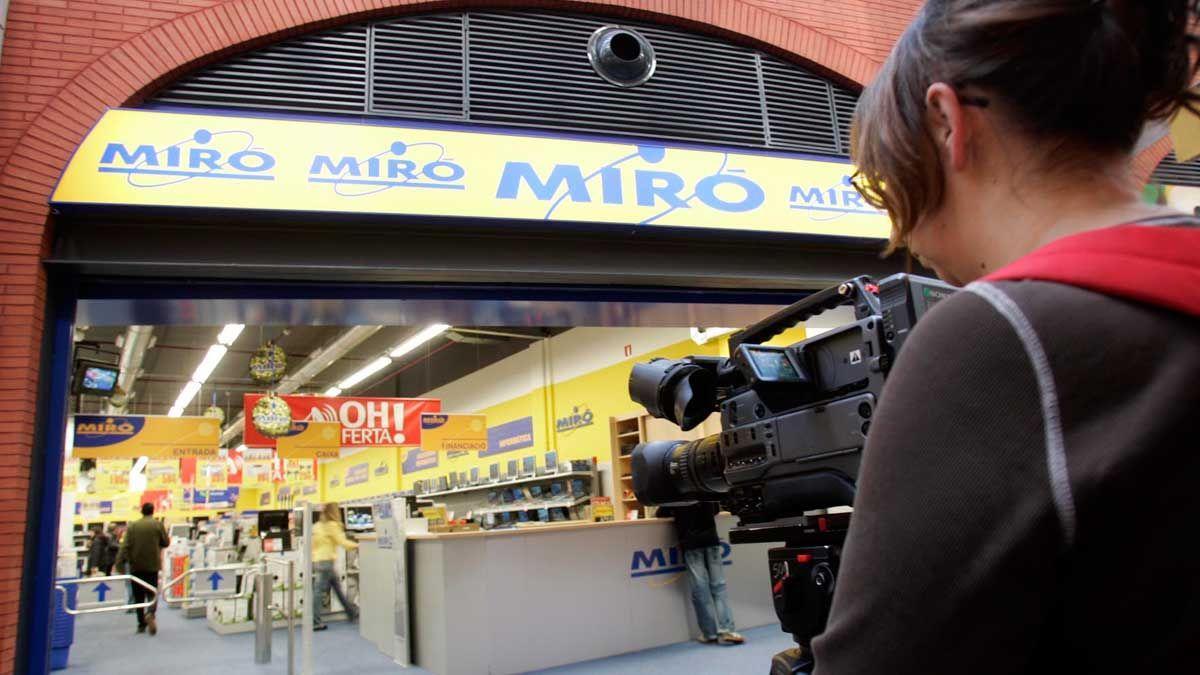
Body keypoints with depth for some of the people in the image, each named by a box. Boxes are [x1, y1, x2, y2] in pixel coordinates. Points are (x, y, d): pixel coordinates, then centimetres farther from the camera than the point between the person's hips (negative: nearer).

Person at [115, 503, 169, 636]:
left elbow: (125, 546, -8)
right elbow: (166, 543, 2)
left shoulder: (132, 526, -1)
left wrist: (119, 563, -9)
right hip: (152, 565, -1)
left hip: (136, 566, 1)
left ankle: (142, 623, 13)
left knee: (138, 595, 11)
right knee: (152, 592, 5)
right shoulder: (158, 525, -3)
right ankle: (150, 612, -23)